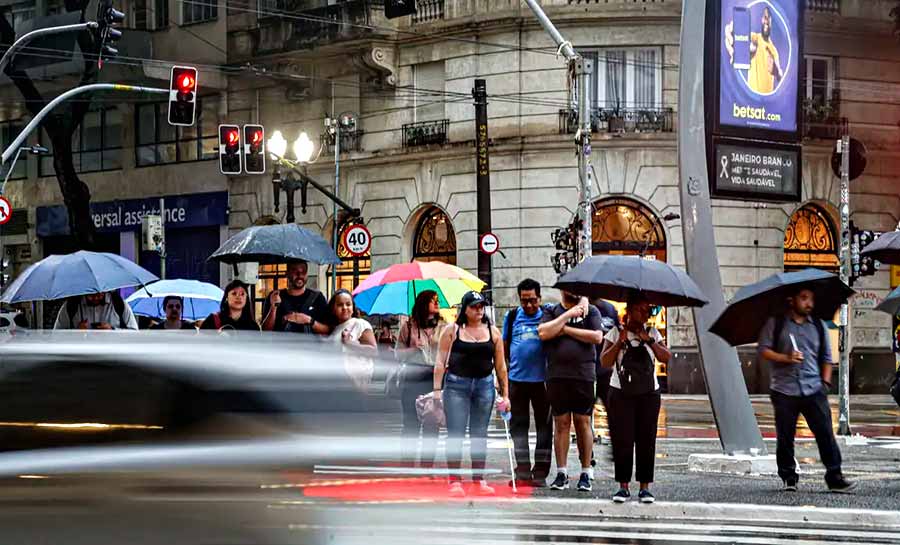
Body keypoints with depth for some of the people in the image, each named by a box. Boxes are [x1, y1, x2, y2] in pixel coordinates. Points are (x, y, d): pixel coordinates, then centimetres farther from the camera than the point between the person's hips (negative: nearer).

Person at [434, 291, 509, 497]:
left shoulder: (493, 332, 9)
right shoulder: (452, 330, 2)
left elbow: (500, 365, 11)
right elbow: (441, 362, 1)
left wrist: (504, 394, 8)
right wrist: (437, 389, -6)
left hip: (484, 385, 3)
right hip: (456, 384, -2)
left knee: (480, 434, 6)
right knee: (455, 433, -6)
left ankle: (479, 480, 12)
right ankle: (454, 480, -2)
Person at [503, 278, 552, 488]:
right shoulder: (512, 317, 7)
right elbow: (504, 347, 11)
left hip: (541, 379, -2)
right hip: (517, 379, 2)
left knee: (544, 426, 2)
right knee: (518, 425, 5)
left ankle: (540, 472, 8)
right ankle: (523, 471, 10)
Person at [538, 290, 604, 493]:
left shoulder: (591, 311, 8)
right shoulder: (552, 312, 12)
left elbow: (597, 337, -5)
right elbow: (543, 333, -6)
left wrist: (566, 329, -5)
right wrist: (568, 315, -7)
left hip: (583, 376, -1)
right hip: (557, 375, 1)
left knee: (583, 422, 1)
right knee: (561, 422, 3)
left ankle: (585, 474, 6)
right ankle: (561, 473, 6)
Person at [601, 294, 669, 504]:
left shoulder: (652, 333, 10)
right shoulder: (616, 332, 3)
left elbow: (666, 357, -3)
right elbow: (605, 362, -6)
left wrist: (649, 341, -13)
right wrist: (620, 341, -15)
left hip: (648, 394, 2)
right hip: (621, 393, -2)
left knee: (646, 440, 0)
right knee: (622, 440, -5)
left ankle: (645, 487, 4)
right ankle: (623, 486, 2)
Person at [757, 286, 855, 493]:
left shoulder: (818, 326, 16)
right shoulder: (776, 323, 6)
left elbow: (826, 357, 21)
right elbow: (763, 350, 0)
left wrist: (825, 382, 9)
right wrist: (786, 358, -14)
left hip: (813, 390, 2)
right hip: (784, 390, -2)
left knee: (825, 433, -7)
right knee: (785, 437, 0)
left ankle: (834, 478, -6)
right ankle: (789, 479, 12)